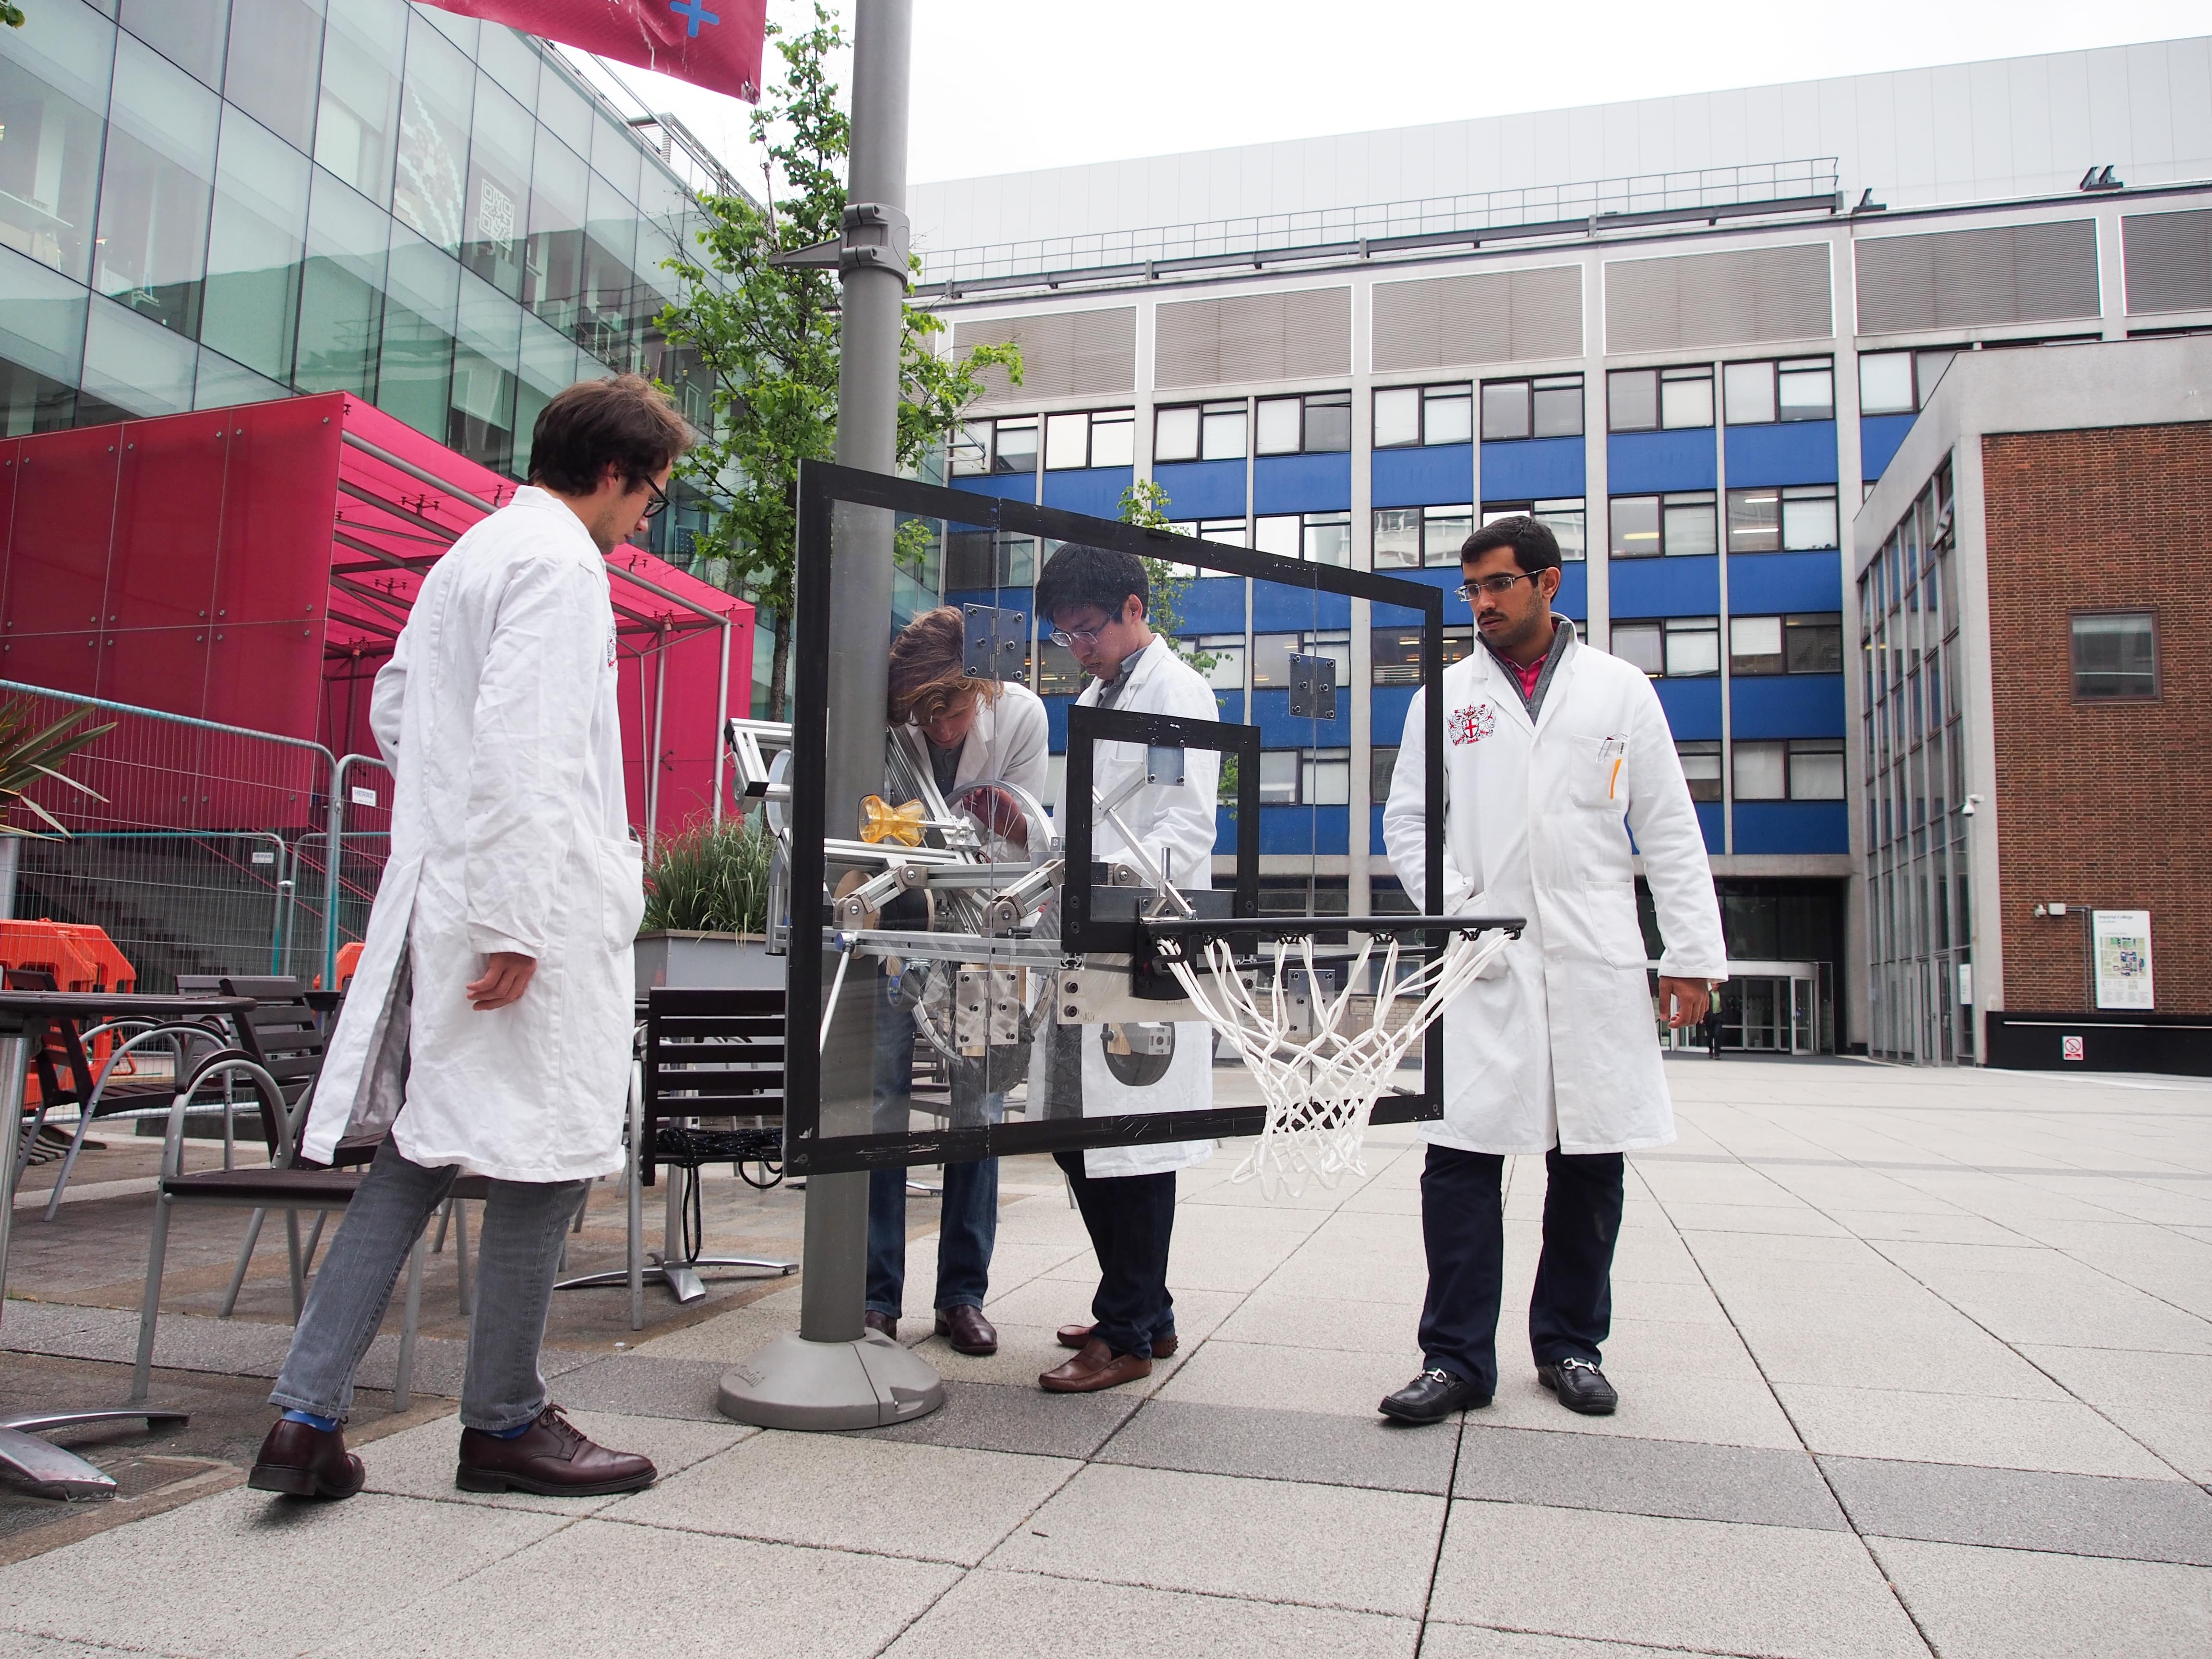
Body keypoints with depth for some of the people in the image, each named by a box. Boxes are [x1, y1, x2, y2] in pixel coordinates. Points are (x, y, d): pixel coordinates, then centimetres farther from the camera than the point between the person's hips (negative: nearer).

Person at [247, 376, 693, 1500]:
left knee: (421, 1153, 12)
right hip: (529, 911, -10)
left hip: (437, 892, 10)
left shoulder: (473, 551, 20)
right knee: (546, 1156, 1)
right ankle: (505, 1425, 14)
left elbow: (395, 706, 27)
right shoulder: (559, 562, -11)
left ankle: (307, 1417, 12)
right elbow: (524, 745, -21)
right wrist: (516, 924, -22)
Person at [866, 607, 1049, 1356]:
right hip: (893, 922, -1)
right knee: (881, 1103, -4)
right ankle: (876, 1295, 7)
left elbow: (1027, 839, -10)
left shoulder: (1022, 714, -15)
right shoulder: (882, 722, -17)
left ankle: (963, 1294, 14)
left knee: (979, 1109, 2)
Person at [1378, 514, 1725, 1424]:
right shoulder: (1445, 696, 12)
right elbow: (1406, 819, 11)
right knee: (1461, 1154, -5)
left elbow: (1669, 830, 9)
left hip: (1596, 965, 1)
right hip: (1481, 965, 0)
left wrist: (1692, 952, 2)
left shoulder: (1621, 690, 11)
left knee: (1590, 1160, 6)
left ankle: (1571, 1345, 21)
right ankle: (1457, 1359, 3)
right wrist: (1454, 911, -4)